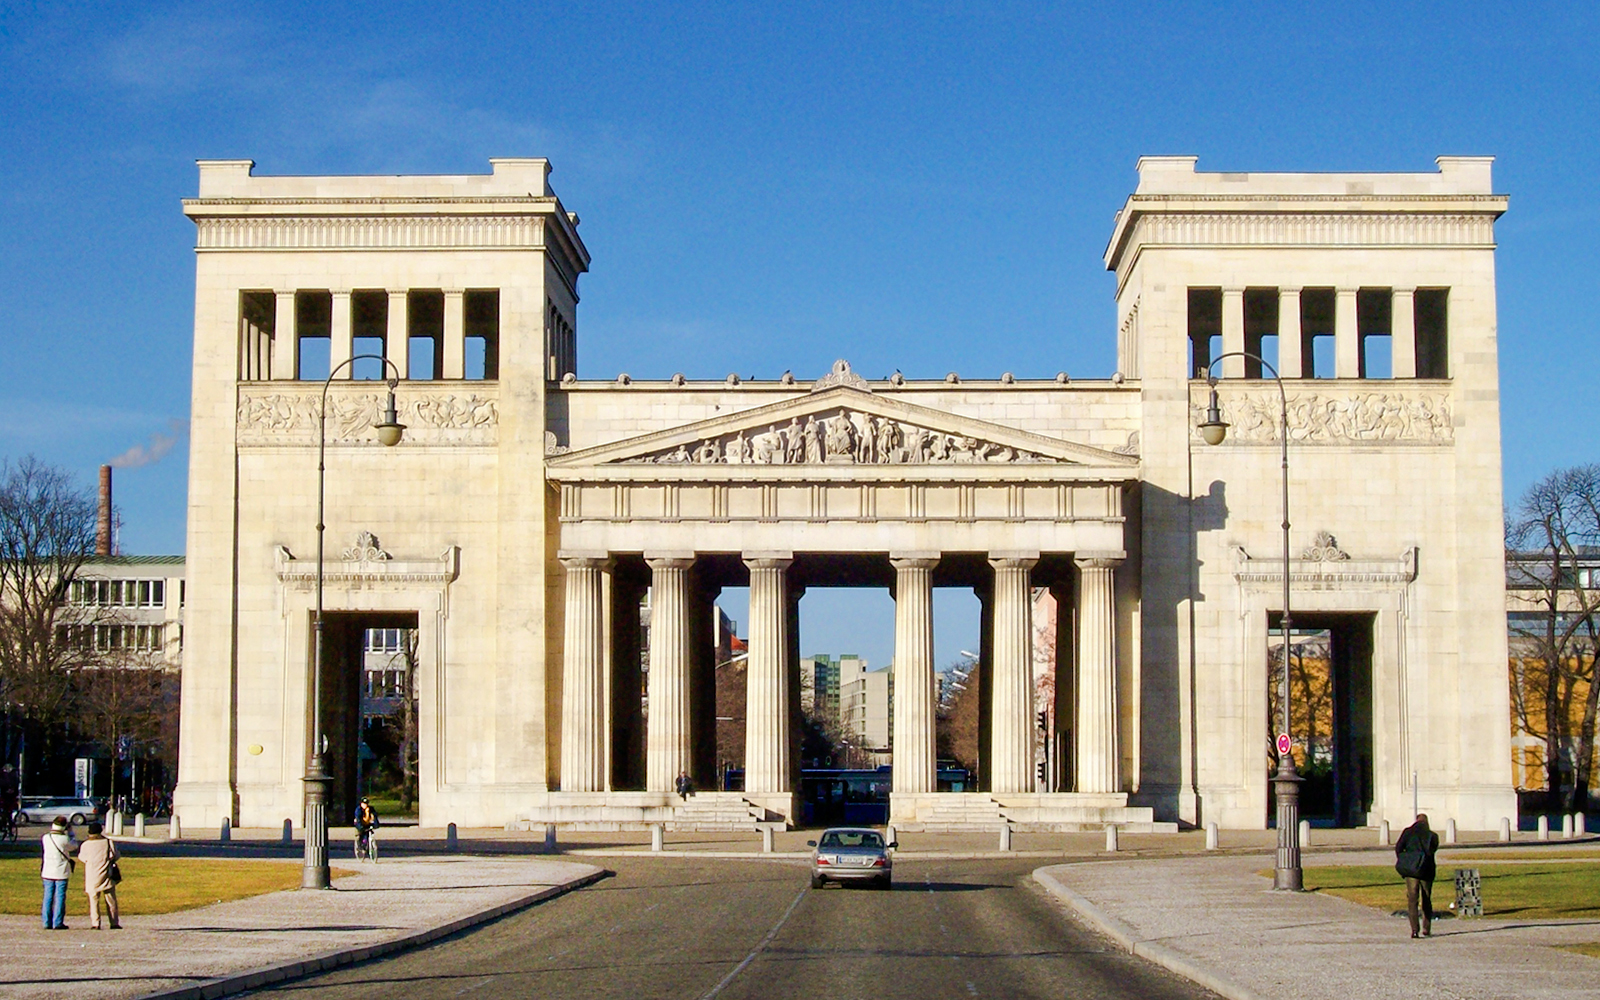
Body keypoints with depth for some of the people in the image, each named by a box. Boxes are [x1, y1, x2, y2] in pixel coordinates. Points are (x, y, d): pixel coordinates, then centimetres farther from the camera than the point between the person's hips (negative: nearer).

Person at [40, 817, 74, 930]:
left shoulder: (45, 838, -3)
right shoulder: (65, 839, -14)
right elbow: (72, 847, 5)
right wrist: (70, 833, 14)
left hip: (47, 873, 4)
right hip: (61, 873, -4)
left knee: (48, 896, 9)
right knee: (60, 897, 1)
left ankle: (47, 922, 9)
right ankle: (58, 923, -1)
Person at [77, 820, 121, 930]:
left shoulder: (85, 844, -5)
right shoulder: (108, 842, -4)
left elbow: (81, 857, 10)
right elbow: (116, 855, 3)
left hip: (91, 878, -1)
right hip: (106, 876, 1)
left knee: (93, 900, 2)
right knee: (111, 901, 8)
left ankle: (95, 923, -5)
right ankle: (114, 923, 9)